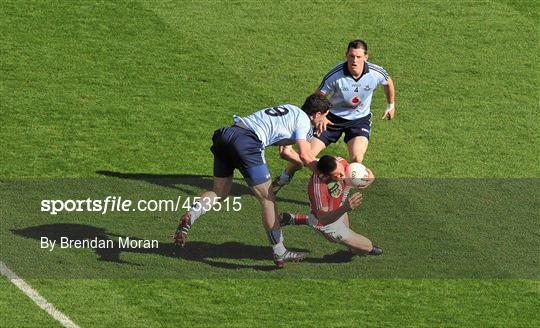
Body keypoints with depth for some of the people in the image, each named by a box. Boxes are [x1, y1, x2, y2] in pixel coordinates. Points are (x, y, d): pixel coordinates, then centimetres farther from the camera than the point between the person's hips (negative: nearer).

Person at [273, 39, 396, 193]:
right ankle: (283, 178, 26)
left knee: (356, 158, -25)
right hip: (333, 118, -1)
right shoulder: (335, 76, -25)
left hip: (360, 119, 1)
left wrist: (391, 105, 20)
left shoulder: (376, 73, -20)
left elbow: (388, 83, 6)